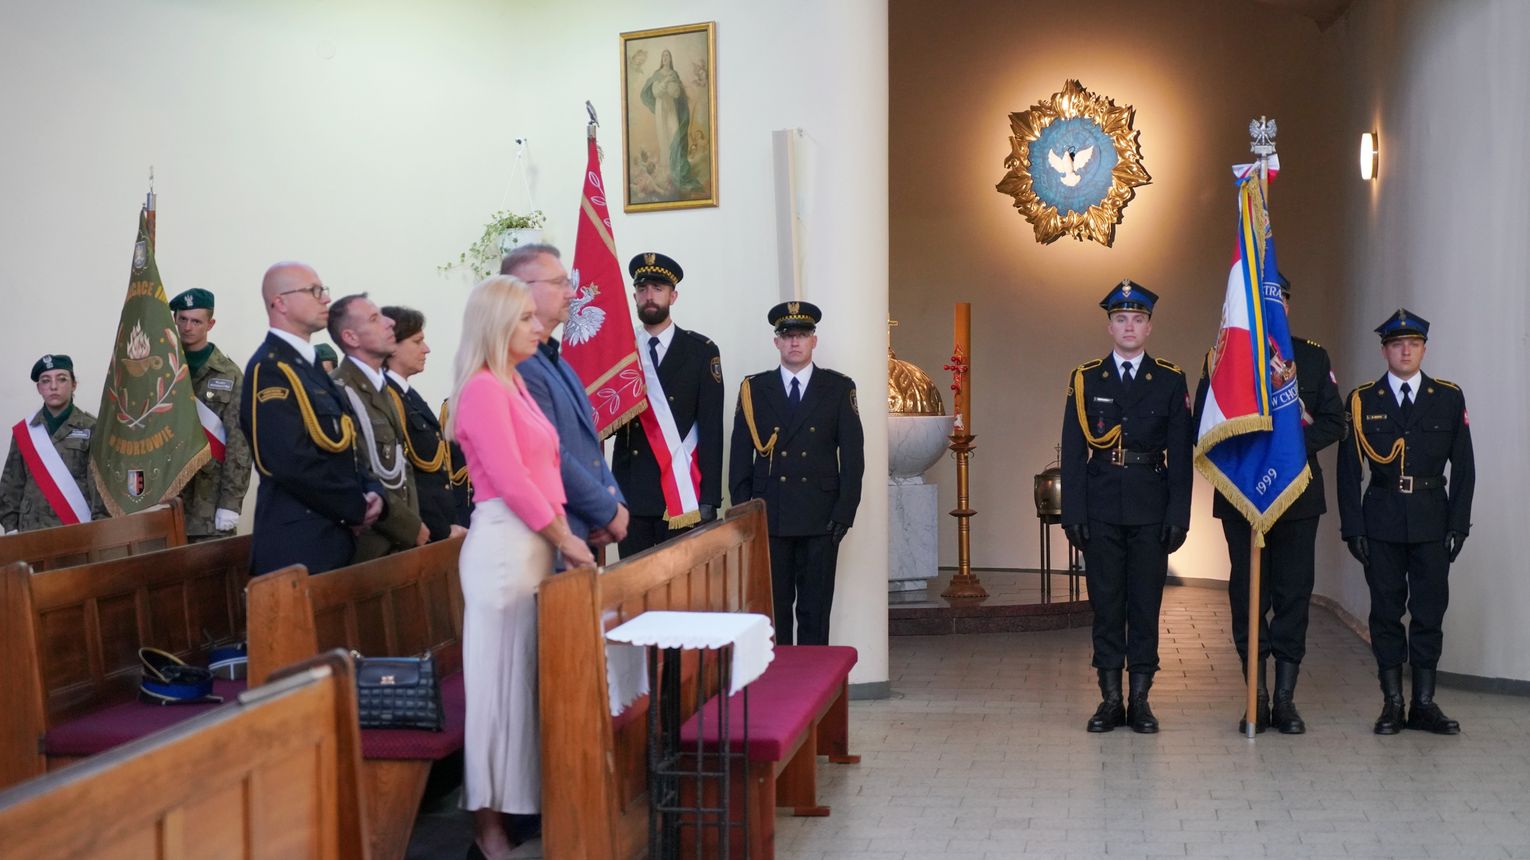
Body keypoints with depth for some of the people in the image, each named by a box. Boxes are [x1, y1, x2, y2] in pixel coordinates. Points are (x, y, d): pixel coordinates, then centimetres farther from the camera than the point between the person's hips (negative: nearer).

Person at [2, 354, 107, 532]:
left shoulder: (91, 428, -1)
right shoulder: (23, 431, 8)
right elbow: (12, 483, 10)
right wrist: (11, 527, 3)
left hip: (79, 527, -2)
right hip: (33, 529, 2)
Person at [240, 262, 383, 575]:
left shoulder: (310, 368, 17)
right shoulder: (269, 368, -12)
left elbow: (344, 447, 20)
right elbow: (292, 461, -22)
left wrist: (371, 491, 1)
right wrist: (357, 508, -13)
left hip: (334, 539, 9)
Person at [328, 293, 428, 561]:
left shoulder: (382, 386, 13)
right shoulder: (340, 391, -15)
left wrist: (413, 523, 6)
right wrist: (411, 527, -10)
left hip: (402, 540, 8)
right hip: (371, 544, -8)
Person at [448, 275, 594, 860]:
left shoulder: (515, 386, 17)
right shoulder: (483, 389, -12)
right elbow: (510, 481, -17)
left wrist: (560, 537, 9)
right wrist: (563, 539, -9)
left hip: (533, 544, 9)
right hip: (504, 544, -9)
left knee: (527, 677, 11)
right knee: (502, 679, -3)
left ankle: (517, 806, 20)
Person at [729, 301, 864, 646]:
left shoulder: (839, 388, 6)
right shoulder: (754, 389, 8)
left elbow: (853, 456, 3)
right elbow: (740, 458, 7)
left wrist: (844, 514, -5)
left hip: (820, 519, -1)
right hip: (768, 519, 1)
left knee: (815, 610, 3)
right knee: (773, 607, 3)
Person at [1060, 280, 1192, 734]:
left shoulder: (1170, 381, 5)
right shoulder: (1085, 379, 5)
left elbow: (1180, 454, 2)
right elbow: (1072, 452, 3)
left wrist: (1179, 515, -4)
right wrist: (1073, 513, -4)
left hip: (1151, 511, 0)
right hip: (1101, 509, 0)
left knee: (1146, 602, 4)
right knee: (1106, 602, 5)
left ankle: (1140, 697, 13)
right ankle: (1110, 697, 13)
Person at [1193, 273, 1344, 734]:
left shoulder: (1313, 357, 9)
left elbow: (1333, 422, 5)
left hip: (1298, 493, 1)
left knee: (1294, 593, 2)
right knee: (1247, 595, 2)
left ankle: (1285, 699, 11)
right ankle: (1257, 699, 11)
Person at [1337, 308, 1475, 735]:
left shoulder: (1449, 398, 5)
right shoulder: (1362, 400, 3)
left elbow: (1463, 466, 5)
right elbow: (1349, 470, 1)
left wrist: (1458, 524, -2)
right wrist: (1353, 528, -4)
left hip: (1431, 521, 1)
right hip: (1382, 521, 0)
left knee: (1430, 611, 3)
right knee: (1386, 612, 4)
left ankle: (1424, 703, 12)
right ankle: (1392, 704, 11)